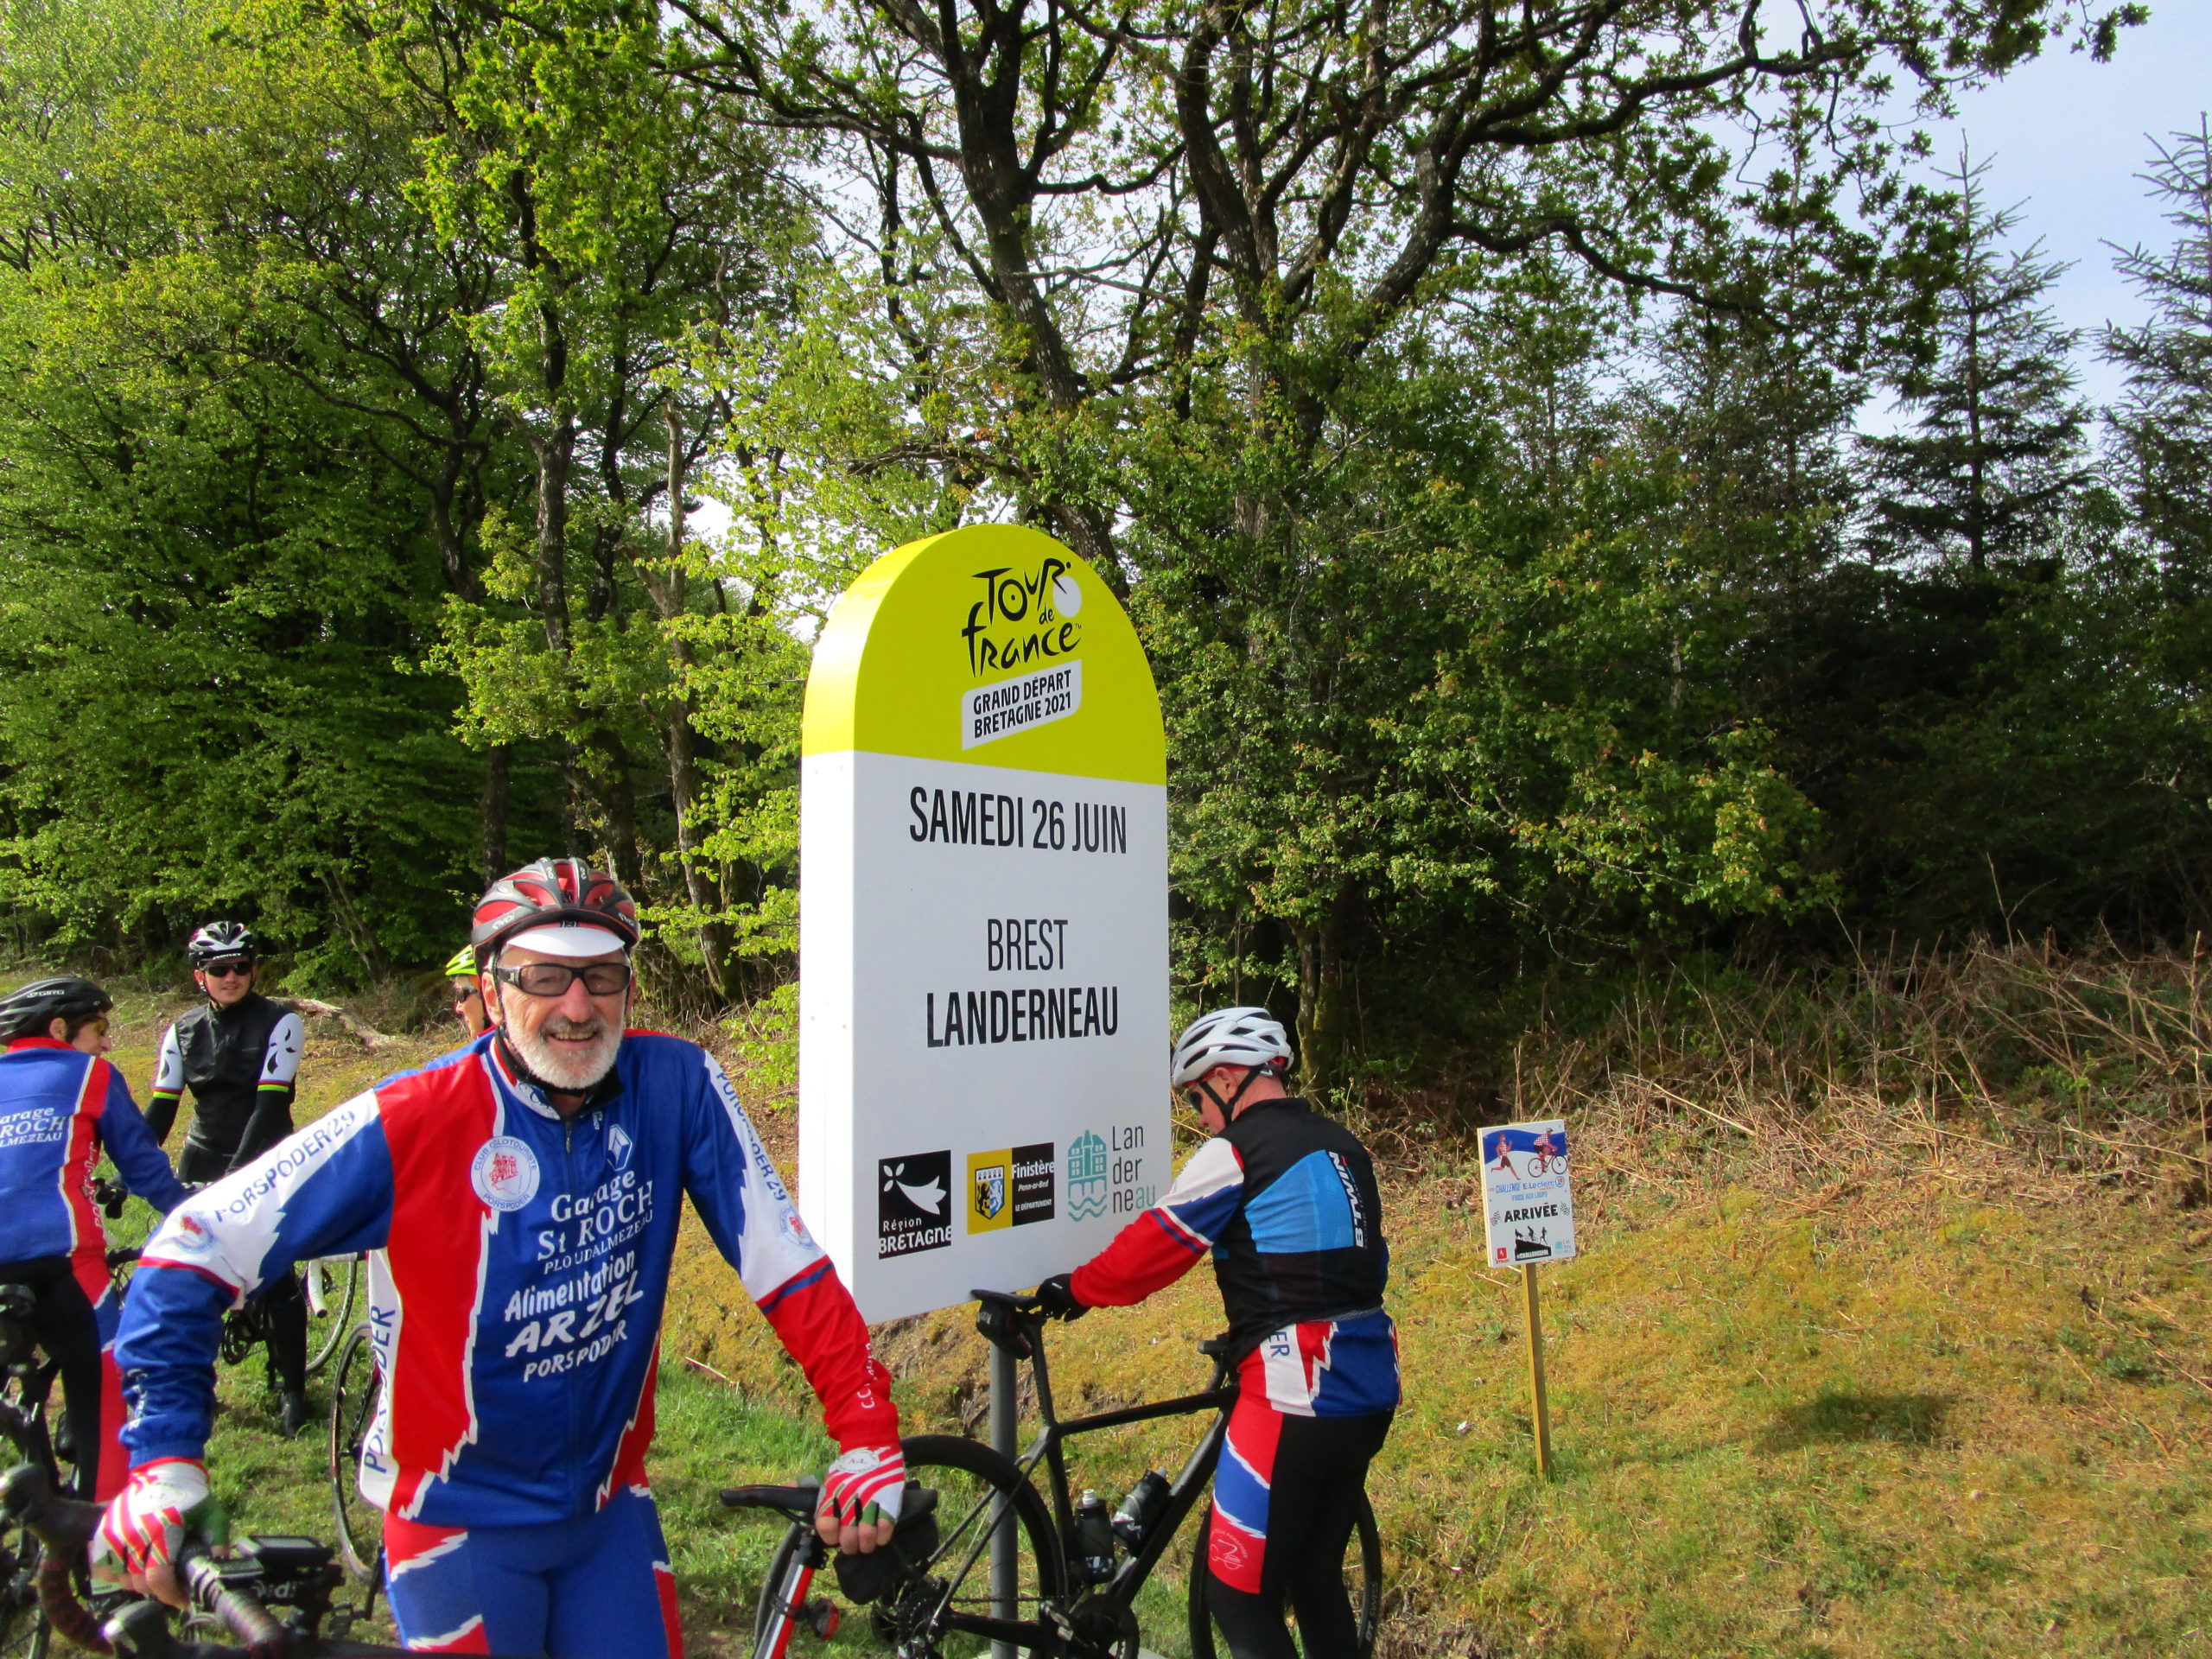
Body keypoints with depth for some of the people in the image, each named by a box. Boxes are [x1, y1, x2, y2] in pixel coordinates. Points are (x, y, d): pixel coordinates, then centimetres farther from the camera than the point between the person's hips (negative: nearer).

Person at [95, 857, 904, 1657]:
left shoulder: (677, 1086, -14)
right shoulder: (411, 1124, -21)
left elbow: (783, 1261, -14)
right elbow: (191, 1253, -14)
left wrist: (867, 1433, -19)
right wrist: (163, 1460, -20)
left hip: (610, 1507, 3)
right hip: (462, 1524, -2)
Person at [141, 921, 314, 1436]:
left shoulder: (279, 1022, -10)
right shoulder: (183, 1031, 4)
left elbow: (270, 1103, -18)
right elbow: (160, 1108, 2)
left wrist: (236, 1175, -27)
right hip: (201, 1160, 4)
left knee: (275, 1278, -5)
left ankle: (292, 1388, 9)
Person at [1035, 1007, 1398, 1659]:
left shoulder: (1237, 1151, -9)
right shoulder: (1343, 1147, 14)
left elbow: (1153, 1244, -6)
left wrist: (1074, 1291, 8)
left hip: (1298, 1401, -9)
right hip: (1372, 1391, 9)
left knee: (1241, 1599, 2)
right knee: (1317, 1576, 21)